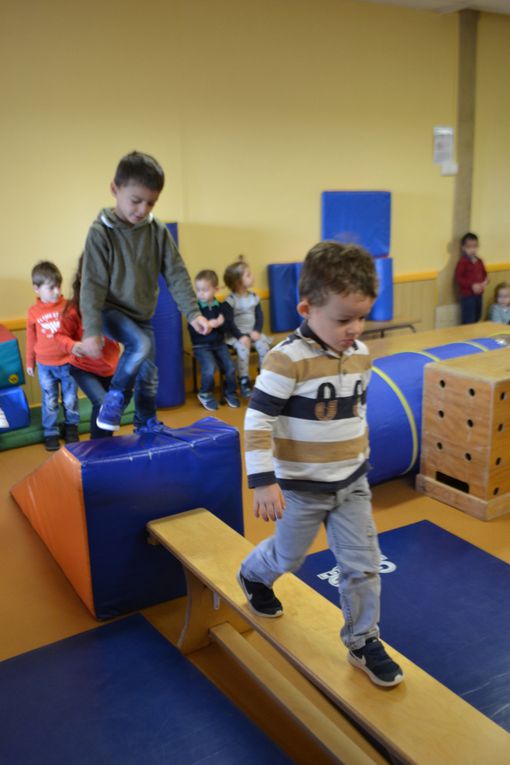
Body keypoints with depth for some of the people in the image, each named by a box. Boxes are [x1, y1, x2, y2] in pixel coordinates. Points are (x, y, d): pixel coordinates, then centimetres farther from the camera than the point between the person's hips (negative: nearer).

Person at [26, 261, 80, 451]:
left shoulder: (68, 306, -8)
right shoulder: (33, 312, -5)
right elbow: (31, 339, 5)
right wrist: (30, 363, 11)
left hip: (68, 363, 0)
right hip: (45, 366, 0)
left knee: (70, 399, 11)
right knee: (50, 402, 8)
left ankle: (71, 427, 32)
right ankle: (50, 433, 23)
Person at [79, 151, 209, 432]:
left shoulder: (158, 231, -8)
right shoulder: (101, 231, -17)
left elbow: (176, 275, -6)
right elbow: (92, 284, -18)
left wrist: (193, 313, -15)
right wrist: (92, 330, -24)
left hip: (143, 315, 5)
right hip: (110, 310, -4)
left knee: (148, 373, 10)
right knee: (140, 345, -30)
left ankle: (145, 422, 31)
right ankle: (116, 395, -6)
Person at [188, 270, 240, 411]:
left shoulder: (219, 306, 4)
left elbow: (225, 328, 3)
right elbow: (192, 329, -16)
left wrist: (220, 324, -20)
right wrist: (208, 325, -28)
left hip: (219, 343, 4)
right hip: (201, 346, -4)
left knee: (230, 368, -10)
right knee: (210, 368, -24)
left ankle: (230, 392, 17)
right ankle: (205, 394, 2)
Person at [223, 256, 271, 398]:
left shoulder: (254, 297, 6)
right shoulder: (230, 300, -10)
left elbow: (259, 316, 7)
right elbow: (229, 322, -13)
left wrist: (257, 331, -10)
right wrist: (241, 336, -21)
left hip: (252, 332, 5)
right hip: (236, 334, -5)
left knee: (264, 346, -20)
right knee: (243, 349, -31)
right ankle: (244, 381, -19)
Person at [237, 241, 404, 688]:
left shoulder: (360, 355, -1)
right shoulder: (287, 360, -24)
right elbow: (258, 421, -22)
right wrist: (264, 481, -24)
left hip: (352, 483, 5)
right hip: (301, 487, -5)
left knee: (363, 564, 8)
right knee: (288, 556, 18)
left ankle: (364, 642, 28)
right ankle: (252, 576, 51)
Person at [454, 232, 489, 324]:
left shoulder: (479, 261, 8)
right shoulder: (463, 262, -15)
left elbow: (484, 274, 20)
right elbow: (458, 278, -19)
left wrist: (485, 282, -3)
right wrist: (472, 285, -23)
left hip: (478, 294, 8)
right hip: (467, 295, -8)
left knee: (477, 317, 17)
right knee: (468, 321, -7)